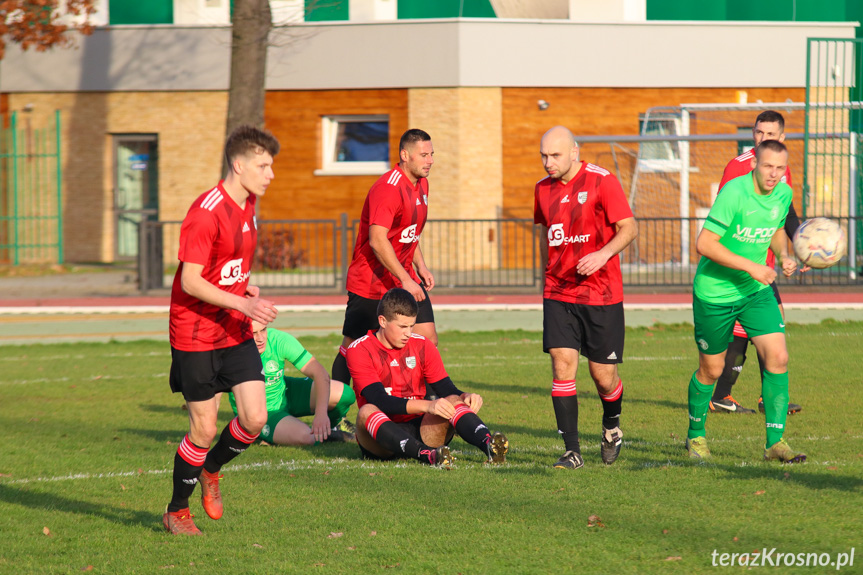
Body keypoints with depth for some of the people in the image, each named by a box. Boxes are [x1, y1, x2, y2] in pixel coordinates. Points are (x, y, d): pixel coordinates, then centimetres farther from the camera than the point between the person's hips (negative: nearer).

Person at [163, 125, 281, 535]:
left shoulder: (248, 204, 8)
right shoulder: (205, 213, -20)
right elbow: (191, 282, -23)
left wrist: (245, 284, 6)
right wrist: (242, 304, -30)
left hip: (236, 333, 7)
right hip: (196, 336, -7)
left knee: (255, 418, -3)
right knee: (204, 428, -2)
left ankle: (210, 471, 26)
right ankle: (177, 512, 17)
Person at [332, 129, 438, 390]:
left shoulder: (421, 184, 10)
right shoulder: (387, 188, -20)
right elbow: (377, 240, -27)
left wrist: (421, 266, 12)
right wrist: (405, 280, -27)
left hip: (405, 278, 8)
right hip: (370, 283, -8)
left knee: (428, 338, -3)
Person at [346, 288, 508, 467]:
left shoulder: (423, 346, 9)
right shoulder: (359, 350, -6)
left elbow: (447, 390, 5)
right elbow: (380, 401, -19)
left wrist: (465, 397, -20)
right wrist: (428, 406, -31)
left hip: (418, 430, 3)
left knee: (453, 401, -21)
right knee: (367, 411, -35)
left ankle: (487, 444, -51)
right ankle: (427, 455, -58)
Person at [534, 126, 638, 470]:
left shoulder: (601, 181, -8)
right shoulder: (543, 189, 9)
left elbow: (628, 228, -9)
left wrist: (603, 254, -25)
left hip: (601, 294, -4)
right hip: (558, 295, 4)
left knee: (604, 375, 0)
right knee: (562, 364, -10)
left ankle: (612, 425, 33)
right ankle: (572, 451, -7)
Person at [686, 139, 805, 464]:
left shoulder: (784, 194, -1)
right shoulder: (735, 192, -22)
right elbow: (704, 244, -25)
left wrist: (784, 257, -1)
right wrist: (751, 266, -27)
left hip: (756, 291, 5)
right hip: (714, 292, -5)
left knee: (778, 357, -11)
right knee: (711, 370, 7)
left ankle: (775, 442, -6)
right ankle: (696, 435, 32)